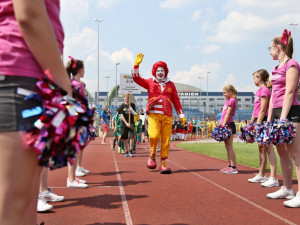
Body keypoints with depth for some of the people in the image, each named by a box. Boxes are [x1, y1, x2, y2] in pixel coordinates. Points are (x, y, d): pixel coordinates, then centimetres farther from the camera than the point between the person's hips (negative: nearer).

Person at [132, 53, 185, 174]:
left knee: (166, 140, -3)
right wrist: (136, 65, -9)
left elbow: (176, 100, 17)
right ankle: (152, 155, 7)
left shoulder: (170, 84, 16)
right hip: (153, 114, -2)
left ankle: (163, 164, 5)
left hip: (167, 115, 2)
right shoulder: (150, 82, 13)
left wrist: (181, 115, 13)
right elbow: (136, 78, 2)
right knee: (154, 135, -20)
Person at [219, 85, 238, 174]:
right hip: (225, 125, 9)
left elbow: (228, 114, -15)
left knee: (229, 147, -9)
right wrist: (220, 124, 14)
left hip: (229, 125, -9)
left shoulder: (232, 100, -9)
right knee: (227, 147, 12)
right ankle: (229, 165, 18)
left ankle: (234, 167, -6)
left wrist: (223, 125, -19)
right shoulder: (227, 100, 18)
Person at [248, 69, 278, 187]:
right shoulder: (259, 91, 17)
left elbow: (262, 109, -17)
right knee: (261, 149, 14)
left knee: (269, 149, -10)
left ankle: (273, 178, -10)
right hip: (258, 120, 10)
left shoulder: (265, 90, -11)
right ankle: (261, 175, 23)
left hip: (263, 121, -10)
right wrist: (251, 122, 20)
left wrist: (258, 124, -20)